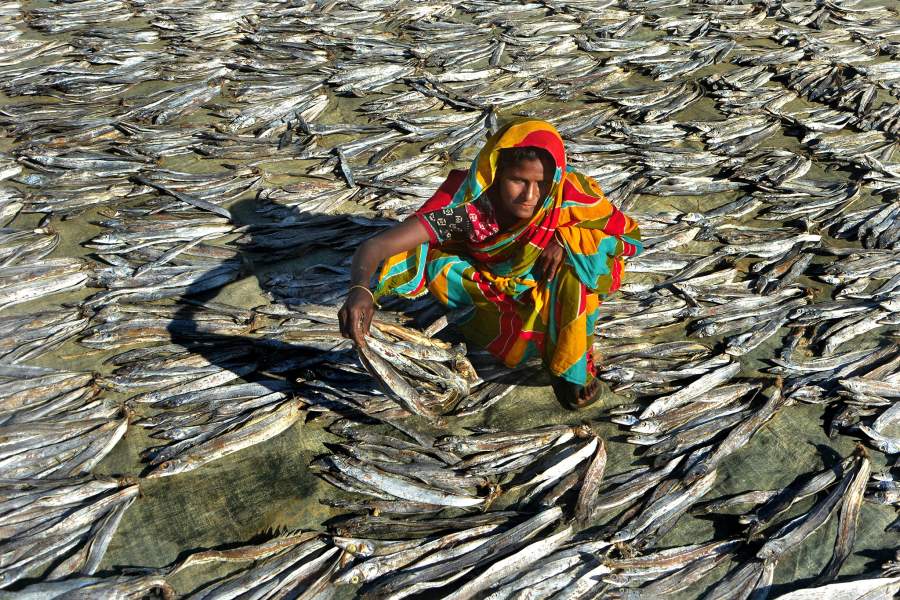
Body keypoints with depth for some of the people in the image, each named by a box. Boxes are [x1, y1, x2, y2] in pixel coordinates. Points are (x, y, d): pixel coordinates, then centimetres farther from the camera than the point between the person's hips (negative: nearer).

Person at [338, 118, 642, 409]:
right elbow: (376, 245, -40)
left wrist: (564, 239, -33)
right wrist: (360, 289, -63)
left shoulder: (568, 194, -31)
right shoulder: (465, 202, -34)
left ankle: (574, 370, -13)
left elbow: (631, 237, -16)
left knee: (579, 256, -32)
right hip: (488, 285, 0)